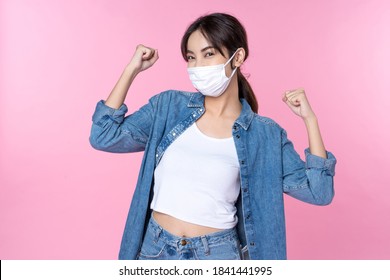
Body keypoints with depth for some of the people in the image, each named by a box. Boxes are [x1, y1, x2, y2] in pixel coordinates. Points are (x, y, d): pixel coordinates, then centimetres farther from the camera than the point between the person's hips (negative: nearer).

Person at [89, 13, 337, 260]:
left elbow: (318, 192, -6)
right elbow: (104, 137, -6)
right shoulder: (169, 106, -1)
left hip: (217, 254, -1)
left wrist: (309, 118, -12)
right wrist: (131, 70, -7)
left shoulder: (264, 133, -5)